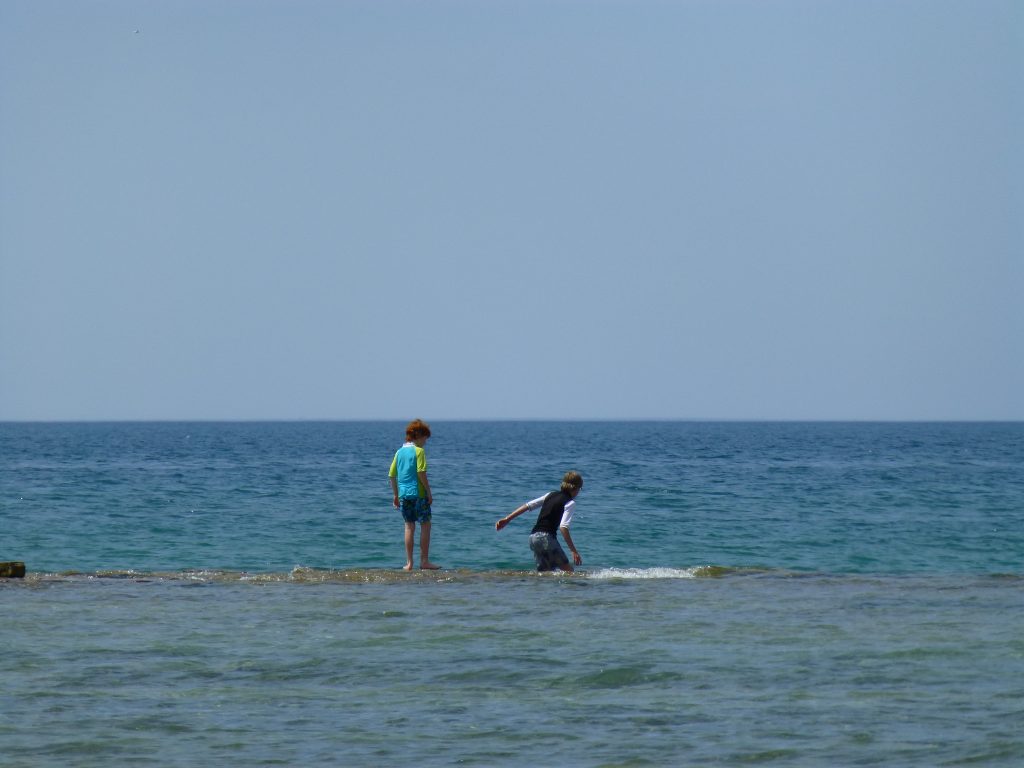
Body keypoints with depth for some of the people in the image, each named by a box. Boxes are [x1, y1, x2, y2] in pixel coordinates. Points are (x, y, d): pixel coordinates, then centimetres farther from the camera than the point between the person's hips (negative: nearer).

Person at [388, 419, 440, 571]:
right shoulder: (419, 451, -7)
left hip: (403, 494, 6)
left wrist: (396, 495, 18)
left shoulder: (400, 452, 11)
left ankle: (409, 563, 7)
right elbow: (421, 473, -15)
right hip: (418, 493, -6)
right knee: (425, 525, 3)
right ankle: (424, 561, 1)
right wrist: (429, 493, -8)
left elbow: (391, 475, 11)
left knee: (409, 526, 10)